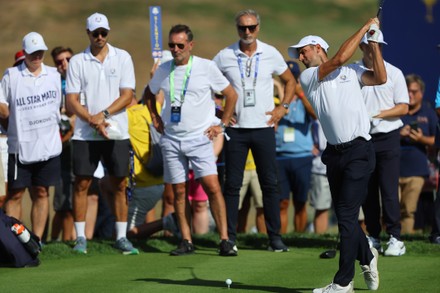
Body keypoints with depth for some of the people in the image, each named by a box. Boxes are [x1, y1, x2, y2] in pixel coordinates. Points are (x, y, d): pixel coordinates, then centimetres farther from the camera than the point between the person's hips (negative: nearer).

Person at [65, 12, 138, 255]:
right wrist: (93, 121, -13)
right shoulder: (77, 62, 4)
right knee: (81, 184, -2)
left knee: (119, 185, 2)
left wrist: (104, 114, -13)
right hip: (85, 133, 0)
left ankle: (121, 237, 8)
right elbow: (72, 101, 0)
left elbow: (127, 95, -2)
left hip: (117, 133, 0)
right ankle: (80, 238, 4)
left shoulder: (122, 58, 4)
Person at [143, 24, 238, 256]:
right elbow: (148, 93, 27)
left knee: (212, 186, -14)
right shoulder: (163, 70, 7)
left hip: (199, 138, -3)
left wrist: (222, 124, 3)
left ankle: (224, 240, -13)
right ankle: (186, 241, 8)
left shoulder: (206, 67, -3)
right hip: (171, 139, 4)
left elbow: (231, 95, 5)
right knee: (179, 191, 3)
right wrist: (155, 118, 16)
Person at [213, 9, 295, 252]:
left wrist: (283, 107, 4)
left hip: (264, 127, 0)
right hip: (236, 129, 0)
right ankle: (229, 237, 4)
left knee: (270, 183, 1)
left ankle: (274, 237, 6)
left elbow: (289, 81, 16)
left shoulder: (271, 54, 2)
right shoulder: (225, 56, 0)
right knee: (232, 184, 0)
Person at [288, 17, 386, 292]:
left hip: (359, 150, -3)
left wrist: (373, 42, -4)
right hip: (334, 153, 4)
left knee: (346, 215, -9)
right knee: (344, 217, 9)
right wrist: (365, 28, 0)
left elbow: (380, 78, -5)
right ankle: (367, 256, 36)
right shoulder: (307, 78, 8)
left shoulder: (353, 71, 10)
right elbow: (339, 58, -4)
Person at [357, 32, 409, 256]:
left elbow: (403, 108, -1)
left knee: (389, 190, -8)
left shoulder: (394, 73, 2)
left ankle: (395, 238, -5)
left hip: (388, 139, -2)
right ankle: (373, 237, 13)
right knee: (367, 191, 5)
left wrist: (377, 115, -13)